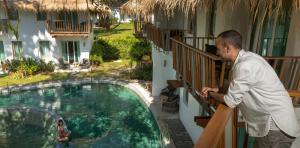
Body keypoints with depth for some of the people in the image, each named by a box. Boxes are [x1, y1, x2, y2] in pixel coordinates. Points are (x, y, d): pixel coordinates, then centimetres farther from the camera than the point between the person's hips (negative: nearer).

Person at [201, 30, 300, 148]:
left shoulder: (245, 66, -28)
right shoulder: (246, 57, 1)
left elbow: (230, 101, -19)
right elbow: (235, 88, 13)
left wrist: (211, 94, -3)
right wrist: (216, 90, 1)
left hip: (277, 125, -8)